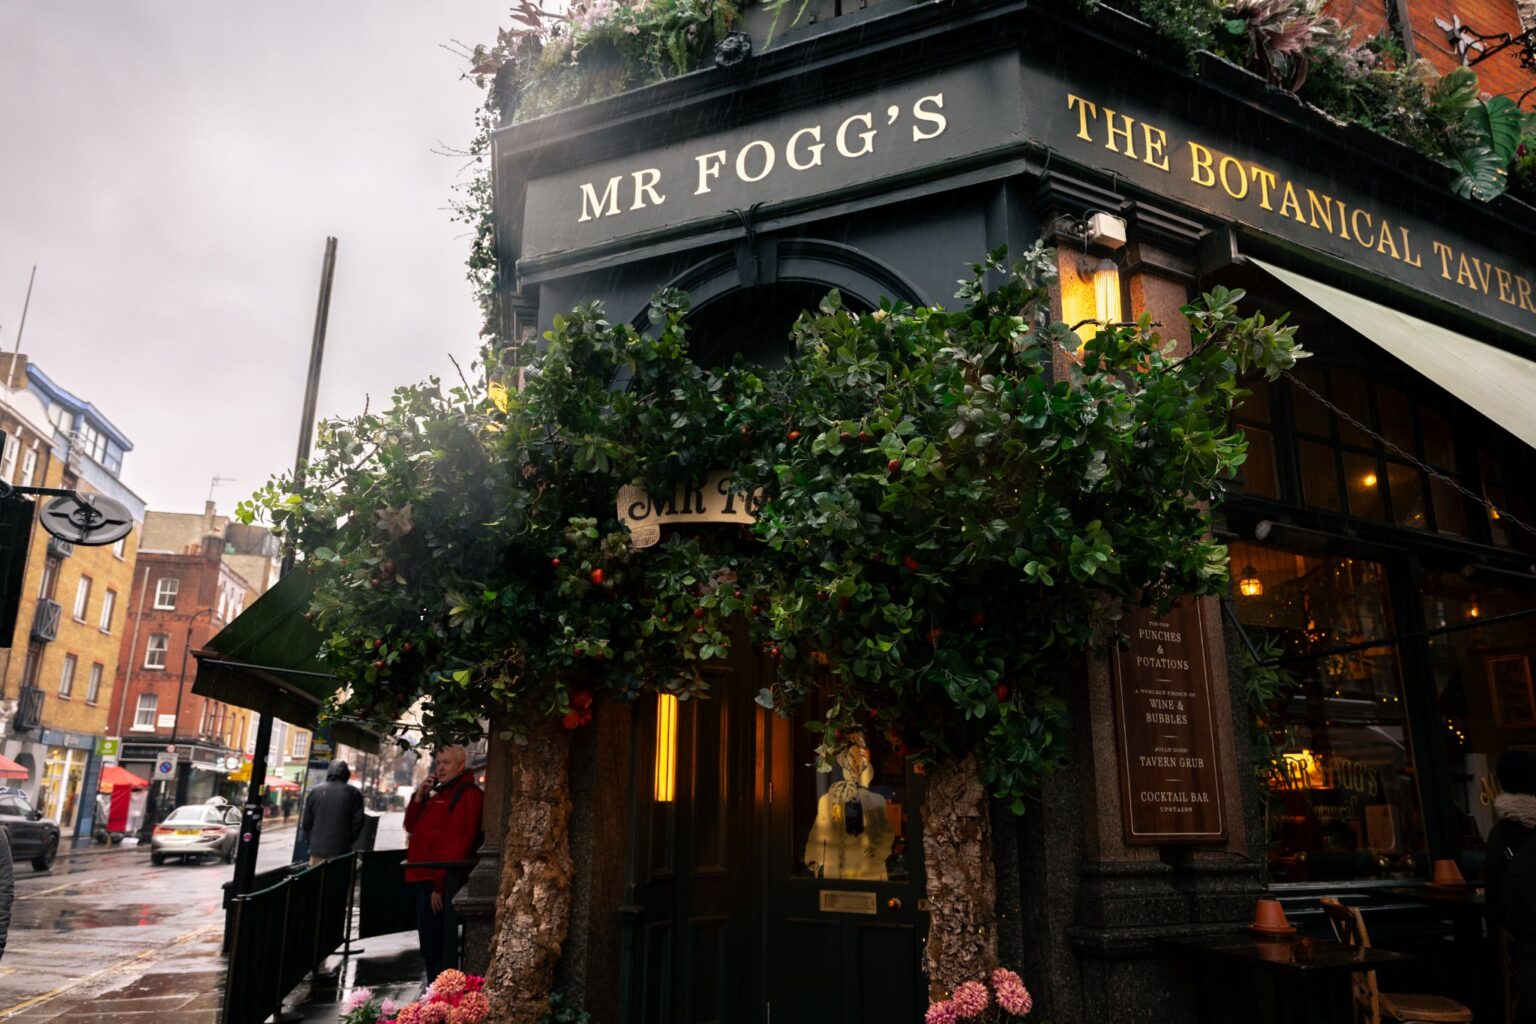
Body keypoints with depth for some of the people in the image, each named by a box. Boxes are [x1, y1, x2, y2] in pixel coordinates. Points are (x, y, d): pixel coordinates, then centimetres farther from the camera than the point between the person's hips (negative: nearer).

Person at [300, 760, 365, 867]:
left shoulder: (316, 791, 5)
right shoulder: (353, 793, -1)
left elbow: (307, 821, 7)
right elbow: (358, 822, -1)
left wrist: (311, 841, 16)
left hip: (317, 849, 2)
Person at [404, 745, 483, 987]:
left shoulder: (468, 795, -12)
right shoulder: (438, 792, 18)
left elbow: (457, 843, -19)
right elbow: (411, 826, 18)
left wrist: (440, 885, -21)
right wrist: (419, 796, 3)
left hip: (441, 880, -9)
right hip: (425, 877, 9)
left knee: (437, 947, -7)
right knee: (429, 948, 17)